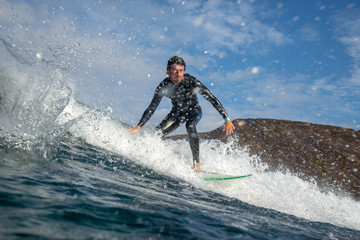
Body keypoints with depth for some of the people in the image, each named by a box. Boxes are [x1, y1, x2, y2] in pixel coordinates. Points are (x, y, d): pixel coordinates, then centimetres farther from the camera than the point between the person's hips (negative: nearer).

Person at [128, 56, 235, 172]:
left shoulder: (191, 81, -29)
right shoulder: (163, 86, -21)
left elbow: (212, 98, -28)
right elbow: (151, 108, -12)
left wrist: (226, 119, -33)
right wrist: (139, 126, -16)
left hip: (194, 110, -3)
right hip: (177, 112, 3)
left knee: (190, 126, -36)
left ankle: (196, 164, -30)